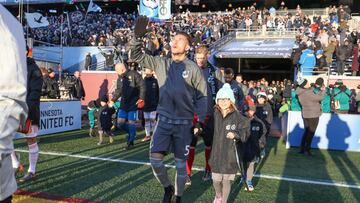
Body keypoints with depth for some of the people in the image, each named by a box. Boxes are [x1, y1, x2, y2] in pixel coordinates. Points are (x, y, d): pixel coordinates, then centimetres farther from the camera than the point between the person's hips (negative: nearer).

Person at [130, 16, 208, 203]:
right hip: (164, 120, 2)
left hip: (184, 123, -2)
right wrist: (138, 37, -13)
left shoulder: (193, 69, -3)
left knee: (180, 162, 8)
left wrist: (200, 121, -4)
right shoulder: (161, 63, 4)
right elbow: (136, 56, 2)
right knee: (155, 158, -5)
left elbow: (202, 96, 0)